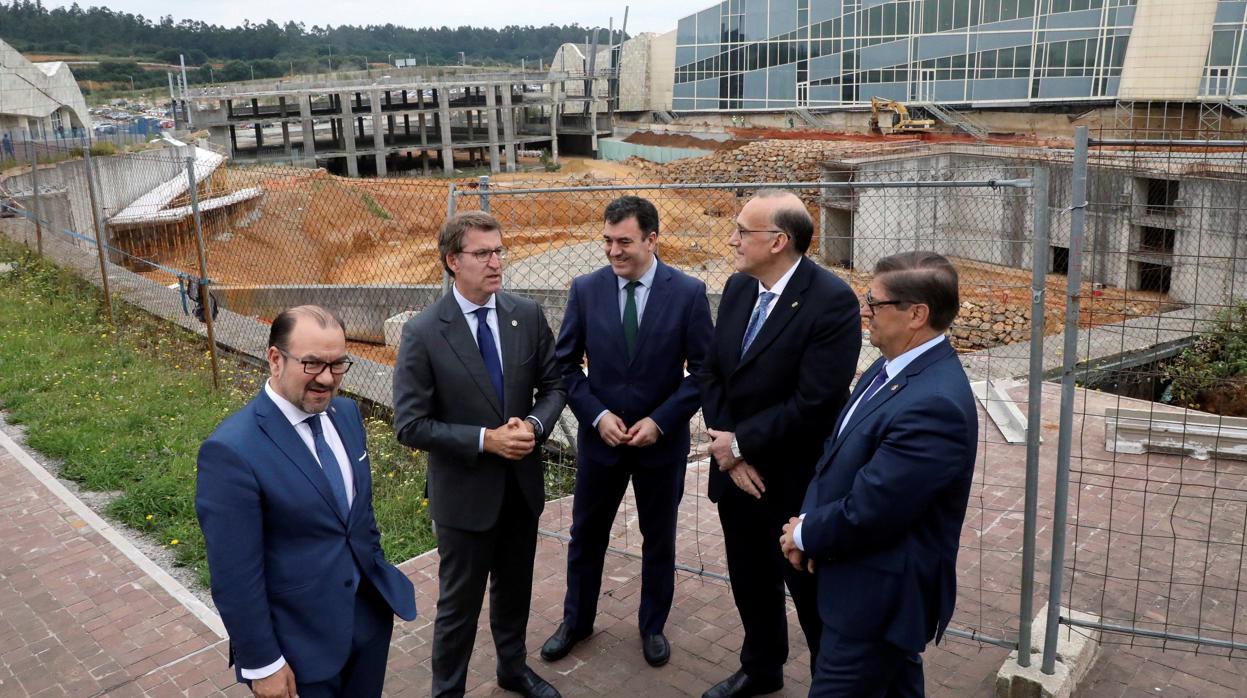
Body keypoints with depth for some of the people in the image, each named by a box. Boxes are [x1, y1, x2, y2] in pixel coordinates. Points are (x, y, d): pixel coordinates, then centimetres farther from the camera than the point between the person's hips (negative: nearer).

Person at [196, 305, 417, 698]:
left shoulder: (346, 413, -1)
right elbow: (235, 577, -19)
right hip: (301, 641, -6)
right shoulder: (232, 451, -24)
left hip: (370, 614, 6)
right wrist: (262, 663, -14)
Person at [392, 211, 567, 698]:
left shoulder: (528, 315, -5)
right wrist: (485, 440, -23)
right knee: (460, 604, 12)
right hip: (465, 492, -4)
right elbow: (410, 425, -16)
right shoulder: (422, 333, -17)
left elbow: (554, 386, 3)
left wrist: (533, 425, -17)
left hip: (522, 484, 4)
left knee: (514, 591, 24)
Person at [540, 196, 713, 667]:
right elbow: (566, 363, -1)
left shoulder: (688, 292, -12)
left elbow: (704, 370, -8)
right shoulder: (585, 289, -7)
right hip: (600, 435, 1)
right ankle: (576, 621, 38)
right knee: (586, 535, 16)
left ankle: (653, 626, 37)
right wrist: (597, 415, -13)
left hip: (662, 438, -1)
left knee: (659, 539, 15)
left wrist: (661, 421, -16)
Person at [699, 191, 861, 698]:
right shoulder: (738, 287, 2)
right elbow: (712, 372, 4)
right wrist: (727, 450, -9)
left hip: (795, 481, -6)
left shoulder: (832, 301, -20)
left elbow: (814, 403, -25)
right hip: (735, 470, 7)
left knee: (812, 591, 10)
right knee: (751, 580, 22)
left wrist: (740, 444, -15)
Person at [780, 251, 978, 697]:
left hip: (878, 595, -9)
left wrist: (806, 536, -9)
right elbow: (839, 446, 10)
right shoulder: (894, 367, 3)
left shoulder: (935, 404, -29)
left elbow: (867, 511, -28)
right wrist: (808, 519, -5)